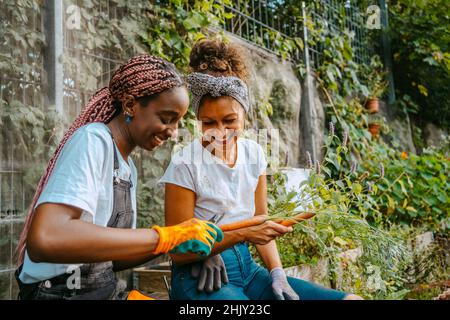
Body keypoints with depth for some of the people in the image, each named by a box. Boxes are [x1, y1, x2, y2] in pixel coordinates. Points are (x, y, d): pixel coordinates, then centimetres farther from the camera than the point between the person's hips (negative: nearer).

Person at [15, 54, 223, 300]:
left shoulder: (128, 168, 9)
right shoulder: (93, 140, -15)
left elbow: (112, 257, 11)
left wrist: (176, 242, -4)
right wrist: (166, 236, -25)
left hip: (107, 289, 7)